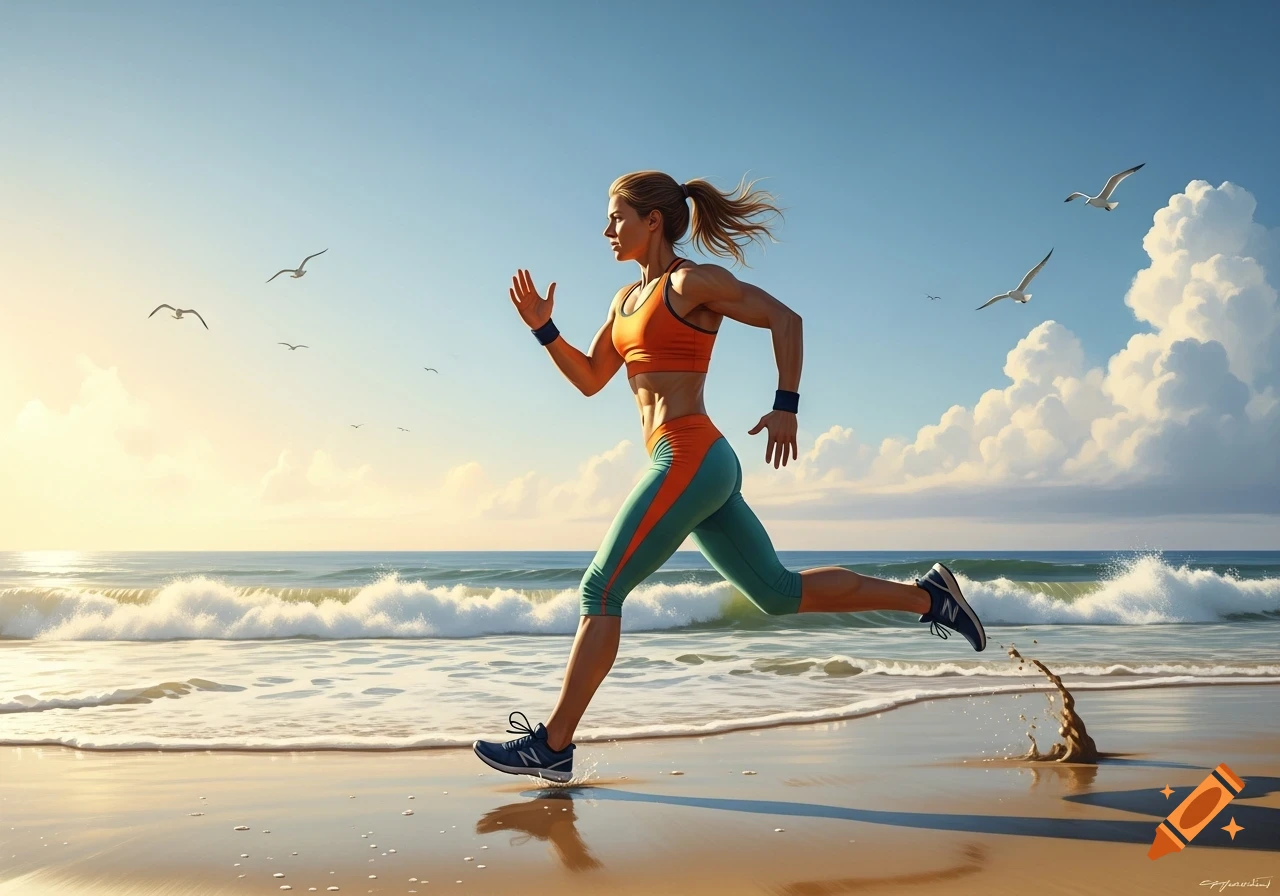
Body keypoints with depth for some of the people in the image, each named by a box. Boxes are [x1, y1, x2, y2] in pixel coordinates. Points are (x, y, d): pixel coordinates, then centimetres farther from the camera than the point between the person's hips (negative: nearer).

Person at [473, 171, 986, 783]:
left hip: (689, 458, -10)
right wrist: (543, 329, 10)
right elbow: (590, 379, 21)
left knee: (600, 591, -5)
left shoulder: (692, 281, -5)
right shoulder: (626, 300, 19)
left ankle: (553, 745, 4)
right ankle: (926, 597, 20)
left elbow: (784, 318, -3)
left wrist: (786, 405, -6)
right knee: (779, 593, 13)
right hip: (691, 466, 10)